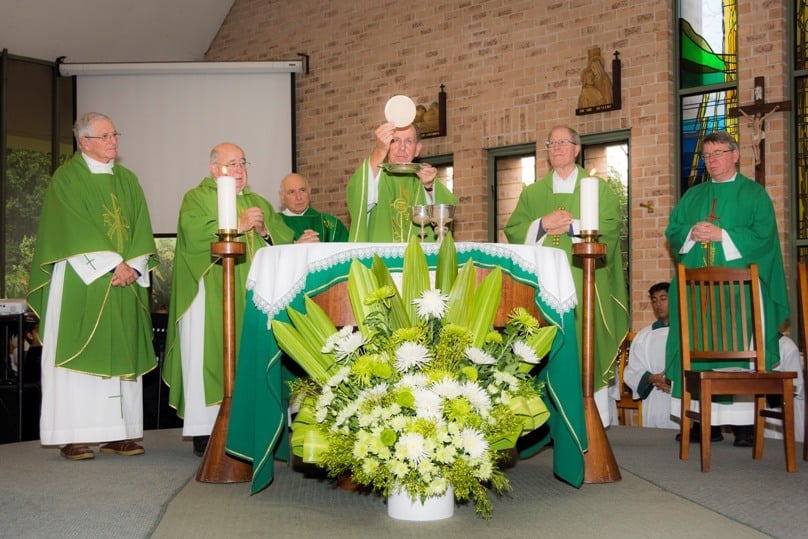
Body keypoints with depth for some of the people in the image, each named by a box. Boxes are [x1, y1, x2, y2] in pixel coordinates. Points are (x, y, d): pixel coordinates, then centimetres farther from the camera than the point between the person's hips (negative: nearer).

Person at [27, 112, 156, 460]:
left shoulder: (128, 180, 15)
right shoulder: (67, 178, -2)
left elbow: (141, 230, 9)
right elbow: (76, 231, -12)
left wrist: (132, 266, -7)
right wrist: (113, 264, -16)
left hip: (125, 282, 5)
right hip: (80, 283, -5)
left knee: (121, 352, 4)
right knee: (79, 351, -5)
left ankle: (119, 433, 8)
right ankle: (74, 437, -1)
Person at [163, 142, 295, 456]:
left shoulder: (259, 203, 23)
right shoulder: (196, 198, 8)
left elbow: (286, 240, 14)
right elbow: (193, 234, -13)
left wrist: (265, 230, -5)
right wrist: (239, 225, -12)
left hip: (252, 298, 5)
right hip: (210, 298, -4)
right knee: (209, 357, -8)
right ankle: (205, 433, -3)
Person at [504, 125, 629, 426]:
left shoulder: (598, 188, 11)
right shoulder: (532, 193, 18)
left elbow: (611, 227, -2)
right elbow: (513, 231, 8)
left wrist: (571, 226, -9)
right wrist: (543, 224, -8)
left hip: (585, 282, -2)